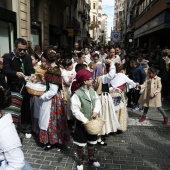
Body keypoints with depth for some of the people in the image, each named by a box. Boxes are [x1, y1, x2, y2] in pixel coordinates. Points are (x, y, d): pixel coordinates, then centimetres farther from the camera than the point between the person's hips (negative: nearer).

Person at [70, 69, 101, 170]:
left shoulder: (92, 90, -2)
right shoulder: (77, 94, -23)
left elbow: (97, 100, 2)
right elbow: (75, 110, -25)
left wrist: (96, 111, -16)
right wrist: (84, 120, -25)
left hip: (92, 120, 6)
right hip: (82, 122, -6)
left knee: (92, 141, 21)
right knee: (81, 143, 12)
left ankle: (92, 158, 43)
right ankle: (80, 160, 35)